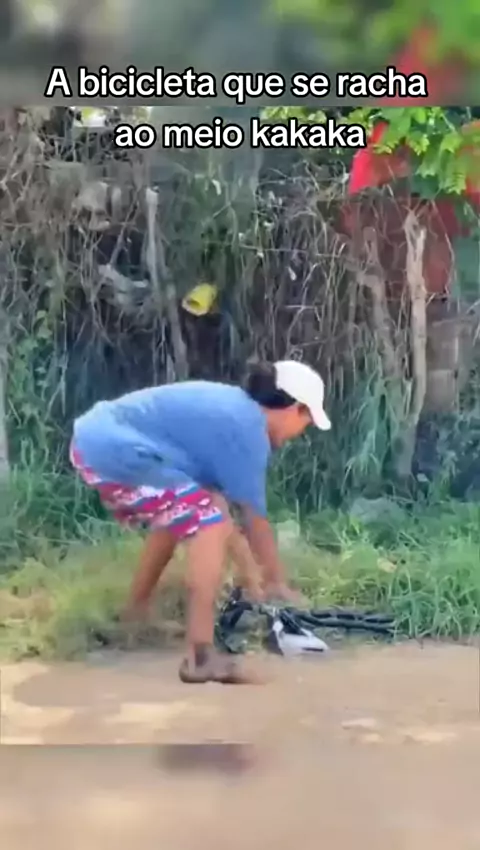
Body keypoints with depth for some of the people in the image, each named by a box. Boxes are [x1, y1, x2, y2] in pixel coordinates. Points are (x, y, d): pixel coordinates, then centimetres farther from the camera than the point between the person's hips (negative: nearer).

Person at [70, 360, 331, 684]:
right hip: (116, 451, -11)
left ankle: (134, 616, 42)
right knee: (207, 523, -11)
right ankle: (201, 656, -18)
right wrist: (278, 582, 13)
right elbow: (255, 518, -1)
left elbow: (214, 496, 24)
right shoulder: (248, 429, -7)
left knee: (178, 515, 28)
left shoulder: (230, 409, 21)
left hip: (96, 438, 11)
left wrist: (249, 571, 28)